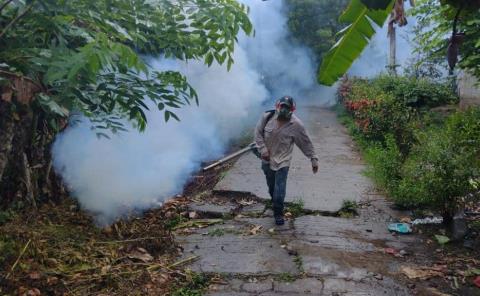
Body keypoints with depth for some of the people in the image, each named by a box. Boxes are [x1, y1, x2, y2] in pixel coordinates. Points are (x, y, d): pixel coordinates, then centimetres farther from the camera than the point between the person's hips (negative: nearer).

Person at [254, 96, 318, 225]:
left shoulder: (296, 125, -16)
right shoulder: (267, 116, -11)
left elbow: (306, 143, -7)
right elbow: (258, 133, -2)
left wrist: (314, 159, -6)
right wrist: (263, 150, -10)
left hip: (282, 161, -3)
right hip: (267, 159, 3)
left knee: (279, 190, -7)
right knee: (271, 186, 18)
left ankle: (278, 213, 12)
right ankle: (275, 203, 45)